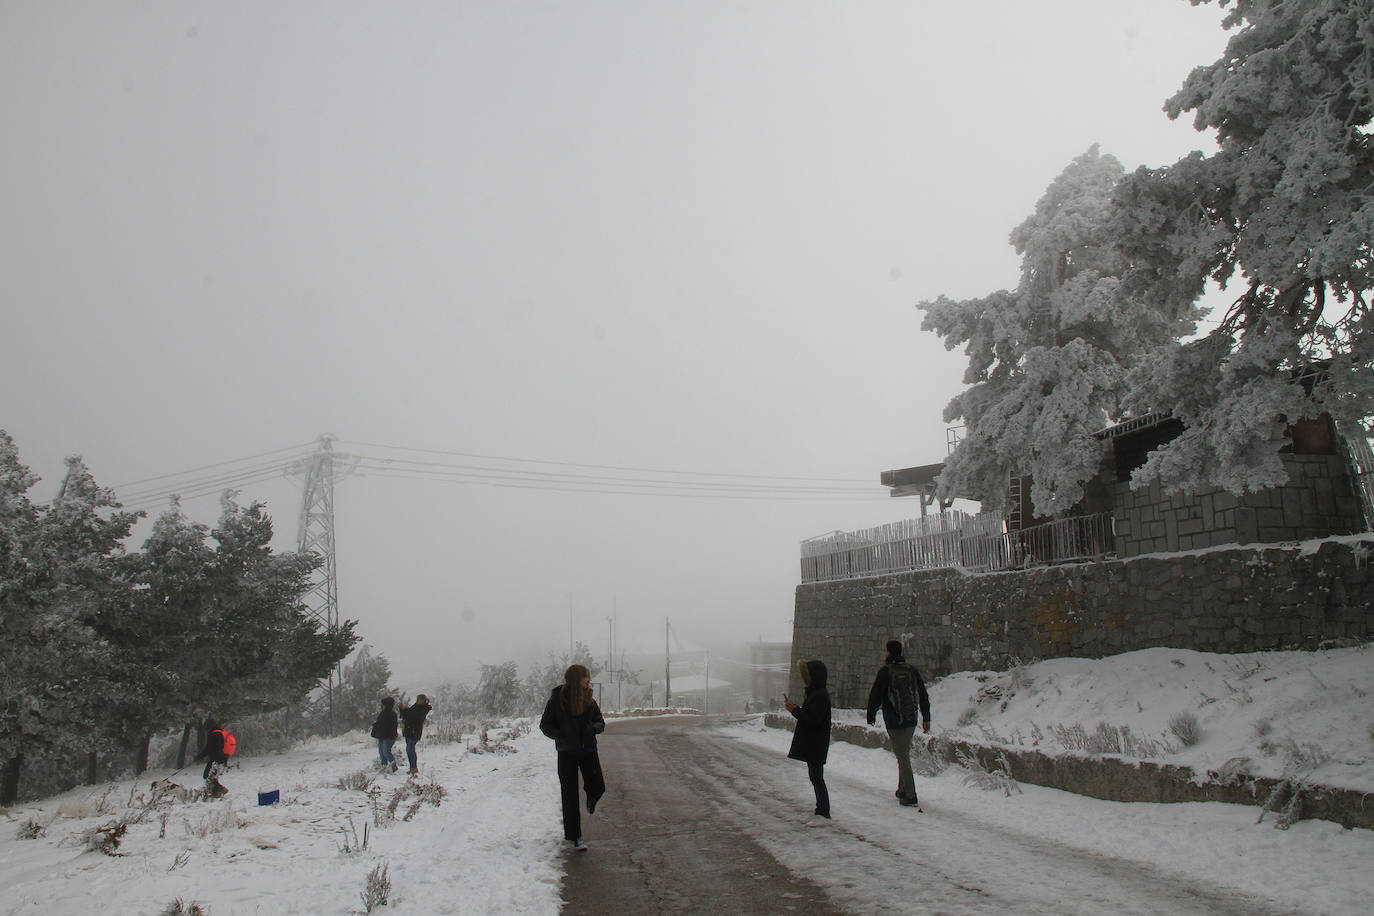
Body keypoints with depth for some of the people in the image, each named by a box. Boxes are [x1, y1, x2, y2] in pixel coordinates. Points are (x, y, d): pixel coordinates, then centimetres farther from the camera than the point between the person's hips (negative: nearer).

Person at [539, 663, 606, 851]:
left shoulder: (589, 700, 2)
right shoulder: (557, 699, -9)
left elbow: (601, 723, 10)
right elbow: (545, 725, -3)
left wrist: (593, 728, -13)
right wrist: (561, 736, -19)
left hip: (588, 749, 3)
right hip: (567, 753, -3)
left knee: (598, 787, -6)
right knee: (570, 795, 0)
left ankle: (591, 799, 32)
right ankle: (574, 837, 10)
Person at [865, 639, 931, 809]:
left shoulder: (885, 671, -9)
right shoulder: (912, 670, 5)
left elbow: (875, 696, -7)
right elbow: (923, 695, 10)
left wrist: (870, 718, 6)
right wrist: (926, 718, 17)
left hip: (894, 722, -5)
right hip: (911, 720, 5)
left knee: (902, 757, -3)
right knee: (905, 754, 19)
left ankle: (910, 797, -6)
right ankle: (902, 790, 27)